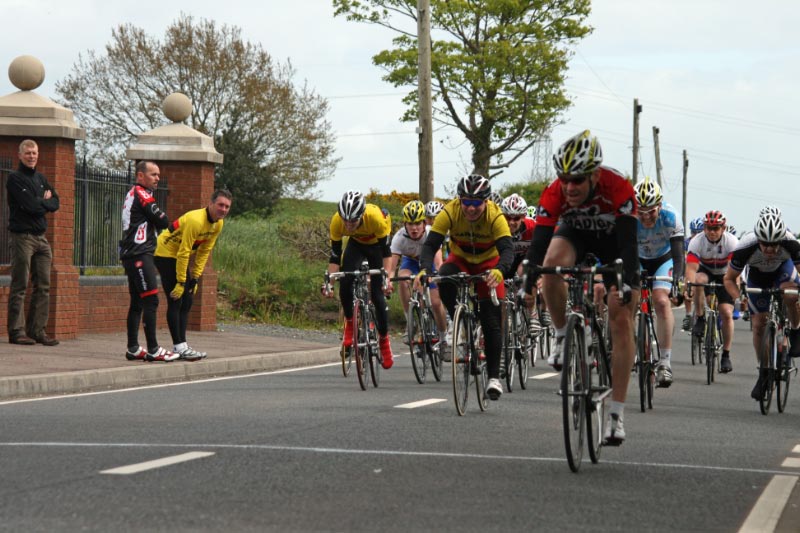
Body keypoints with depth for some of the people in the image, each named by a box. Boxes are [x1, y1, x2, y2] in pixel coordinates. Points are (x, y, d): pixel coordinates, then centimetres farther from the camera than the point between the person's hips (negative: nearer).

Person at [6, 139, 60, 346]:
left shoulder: (41, 178, 17)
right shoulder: (15, 178, -6)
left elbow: (55, 203, 11)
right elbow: (30, 205, -17)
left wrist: (40, 204, -6)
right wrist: (45, 201, 0)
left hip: (40, 237, 7)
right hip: (22, 236, -7)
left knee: (43, 286, 5)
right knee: (19, 286, -6)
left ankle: (37, 330, 9)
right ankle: (17, 331, -4)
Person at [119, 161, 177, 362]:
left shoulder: (132, 194, 22)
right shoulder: (142, 194, -9)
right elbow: (163, 221, -11)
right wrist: (162, 218, 10)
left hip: (131, 254, 10)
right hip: (140, 254, -10)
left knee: (137, 301, 11)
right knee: (151, 300, -12)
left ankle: (133, 349, 13)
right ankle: (153, 349, -15)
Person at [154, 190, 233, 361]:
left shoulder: (218, 224, -3)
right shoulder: (195, 220, -30)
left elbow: (204, 251, 4)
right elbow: (183, 253, -28)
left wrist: (195, 278, 1)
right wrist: (181, 282, -25)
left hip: (180, 257, 9)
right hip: (166, 253, -9)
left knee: (187, 301, 8)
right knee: (175, 301, -12)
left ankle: (181, 346, 11)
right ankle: (179, 347, -11)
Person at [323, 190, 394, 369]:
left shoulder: (376, 217, -39)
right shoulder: (336, 221, -32)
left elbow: (386, 251, -30)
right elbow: (335, 256, -22)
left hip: (377, 245, -2)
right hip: (356, 244, 2)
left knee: (377, 294, -10)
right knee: (345, 283, -23)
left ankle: (384, 340, 10)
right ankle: (349, 322, 2)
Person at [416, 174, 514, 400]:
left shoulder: (495, 216, -31)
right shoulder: (450, 212, -28)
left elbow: (507, 249, -41)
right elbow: (430, 244, -32)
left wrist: (499, 271, -62)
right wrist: (425, 269, -51)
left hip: (488, 263, -1)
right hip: (460, 259, 1)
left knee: (491, 322, -10)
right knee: (444, 280, -35)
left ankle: (494, 376, 0)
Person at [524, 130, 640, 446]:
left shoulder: (618, 188, -36)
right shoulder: (554, 193, -31)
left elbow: (629, 240, -40)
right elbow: (539, 242, -35)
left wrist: (629, 281, -53)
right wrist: (527, 284, -48)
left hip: (614, 242, -1)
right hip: (575, 234, 1)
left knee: (622, 321, -12)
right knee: (552, 263, -35)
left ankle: (616, 414, -9)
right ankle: (563, 337, -11)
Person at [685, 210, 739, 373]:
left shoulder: (732, 242, -25)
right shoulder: (697, 242, -25)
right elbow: (691, 267, -34)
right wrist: (688, 285, -53)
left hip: (724, 275, 0)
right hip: (705, 271, 0)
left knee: (727, 314, -13)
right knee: (698, 280, -37)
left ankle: (726, 355, -1)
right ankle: (699, 319, -19)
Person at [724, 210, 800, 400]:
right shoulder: (745, 248, -36)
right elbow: (729, 278, -22)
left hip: (782, 269, -1)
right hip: (757, 276, 1)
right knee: (759, 324, -4)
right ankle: (763, 373, 13)